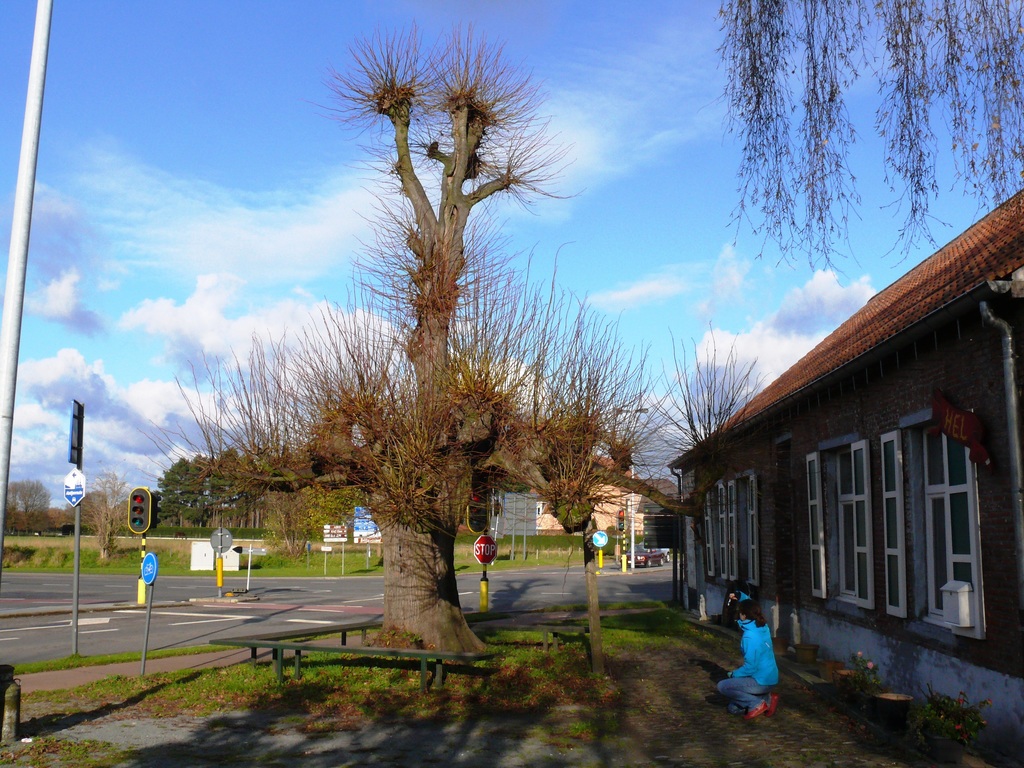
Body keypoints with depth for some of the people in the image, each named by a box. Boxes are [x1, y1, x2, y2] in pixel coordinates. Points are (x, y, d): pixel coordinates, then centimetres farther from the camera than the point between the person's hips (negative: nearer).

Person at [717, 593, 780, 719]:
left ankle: (757, 703, -5)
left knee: (722, 686, -6)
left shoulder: (749, 637, -25)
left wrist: (733, 674, -8)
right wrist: (740, 596, 13)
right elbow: (752, 607, 22)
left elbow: (750, 667, -23)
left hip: (761, 681, -9)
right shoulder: (763, 627, 1)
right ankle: (767, 698, 8)